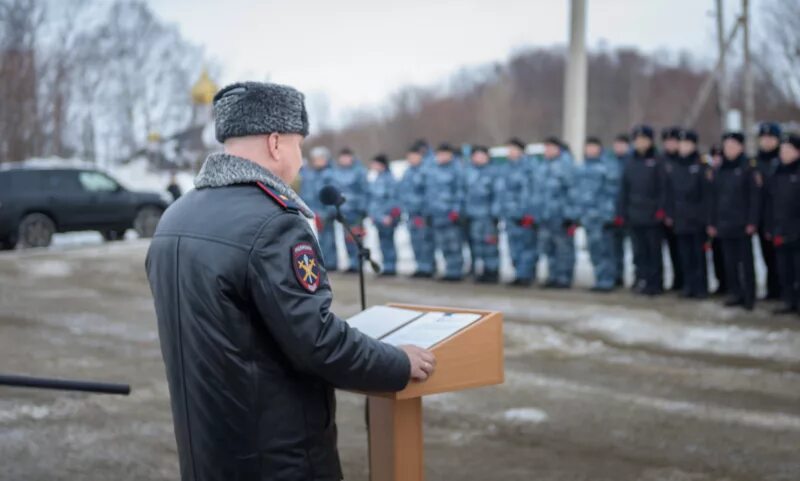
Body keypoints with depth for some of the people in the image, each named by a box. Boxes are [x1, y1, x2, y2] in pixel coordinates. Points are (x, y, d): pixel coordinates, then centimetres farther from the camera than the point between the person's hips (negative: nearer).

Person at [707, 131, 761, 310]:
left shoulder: (748, 170, -5)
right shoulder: (719, 171, 9)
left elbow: (755, 198, -8)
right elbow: (714, 199, 12)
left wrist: (752, 222, -14)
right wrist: (712, 223, 8)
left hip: (742, 224, -5)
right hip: (724, 223, 5)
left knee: (746, 260, 2)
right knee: (730, 261, 8)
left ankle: (749, 296, 8)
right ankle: (735, 293, 17)